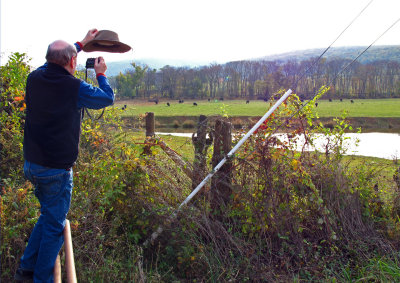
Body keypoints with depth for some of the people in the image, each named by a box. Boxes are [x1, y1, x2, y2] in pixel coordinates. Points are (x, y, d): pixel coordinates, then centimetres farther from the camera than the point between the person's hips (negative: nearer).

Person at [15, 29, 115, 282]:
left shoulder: (35, 78, 1)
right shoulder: (75, 88, -16)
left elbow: (55, 63, 23)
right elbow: (107, 99, 2)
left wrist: (81, 43, 30)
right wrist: (101, 75, 18)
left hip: (31, 164, 7)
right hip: (56, 170, -7)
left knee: (48, 216, 24)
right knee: (54, 226, 6)